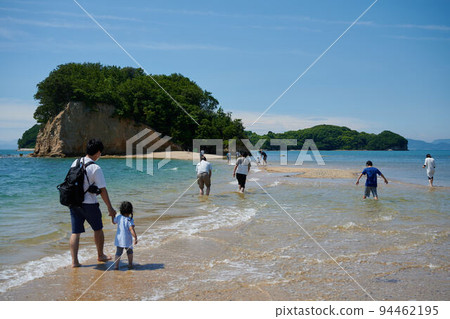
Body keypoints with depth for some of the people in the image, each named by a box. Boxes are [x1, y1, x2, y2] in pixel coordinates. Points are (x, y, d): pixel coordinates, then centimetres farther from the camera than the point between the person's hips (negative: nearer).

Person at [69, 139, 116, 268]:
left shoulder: (75, 163, 3)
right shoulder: (96, 168, -16)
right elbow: (102, 190, -15)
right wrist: (110, 208, -9)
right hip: (89, 204, -5)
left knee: (75, 232, 7)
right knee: (98, 229, 16)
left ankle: (74, 261, 4)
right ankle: (100, 255, 30)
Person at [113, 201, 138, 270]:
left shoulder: (119, 217, -1)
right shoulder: (130, 220, -14)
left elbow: (114, 222, 20)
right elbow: (131, 230, -22)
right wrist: (135, 238, -18)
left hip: (119, 239, 3)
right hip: (127, 239, -3)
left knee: (118, 252, 9)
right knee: (129, 251, 19)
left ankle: (116, 266, 0)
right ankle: (130, 265, 25)